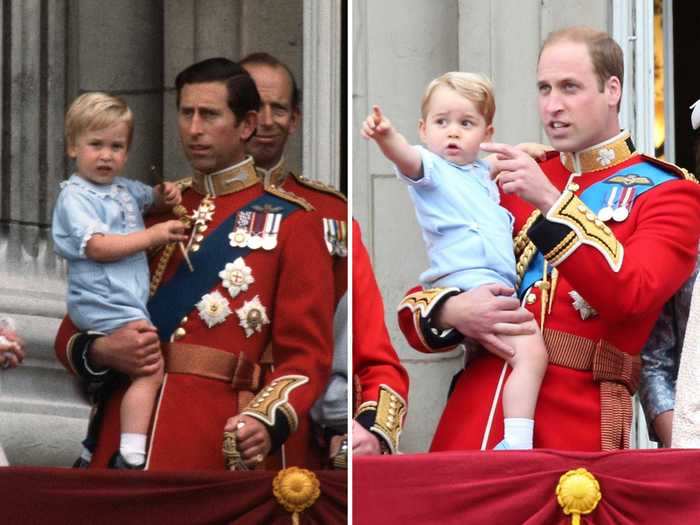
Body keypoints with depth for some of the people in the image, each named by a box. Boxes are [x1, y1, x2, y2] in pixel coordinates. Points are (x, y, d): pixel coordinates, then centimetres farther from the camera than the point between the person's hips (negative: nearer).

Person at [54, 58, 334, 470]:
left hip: (224, 448, -4)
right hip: (127, 435, 4)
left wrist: (269, 420, -22)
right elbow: (73, 331, 16)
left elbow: (307, 352, -3)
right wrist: (101, 352, -7)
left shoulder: (290, 222, 3)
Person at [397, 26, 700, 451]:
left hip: (576, 428, -4)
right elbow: (419, 305, 14)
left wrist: (552, 201, -19)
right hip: (474, 417, 4)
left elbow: (630, 296, -15)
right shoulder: (514, 182, 16)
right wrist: (453, 313, -9)